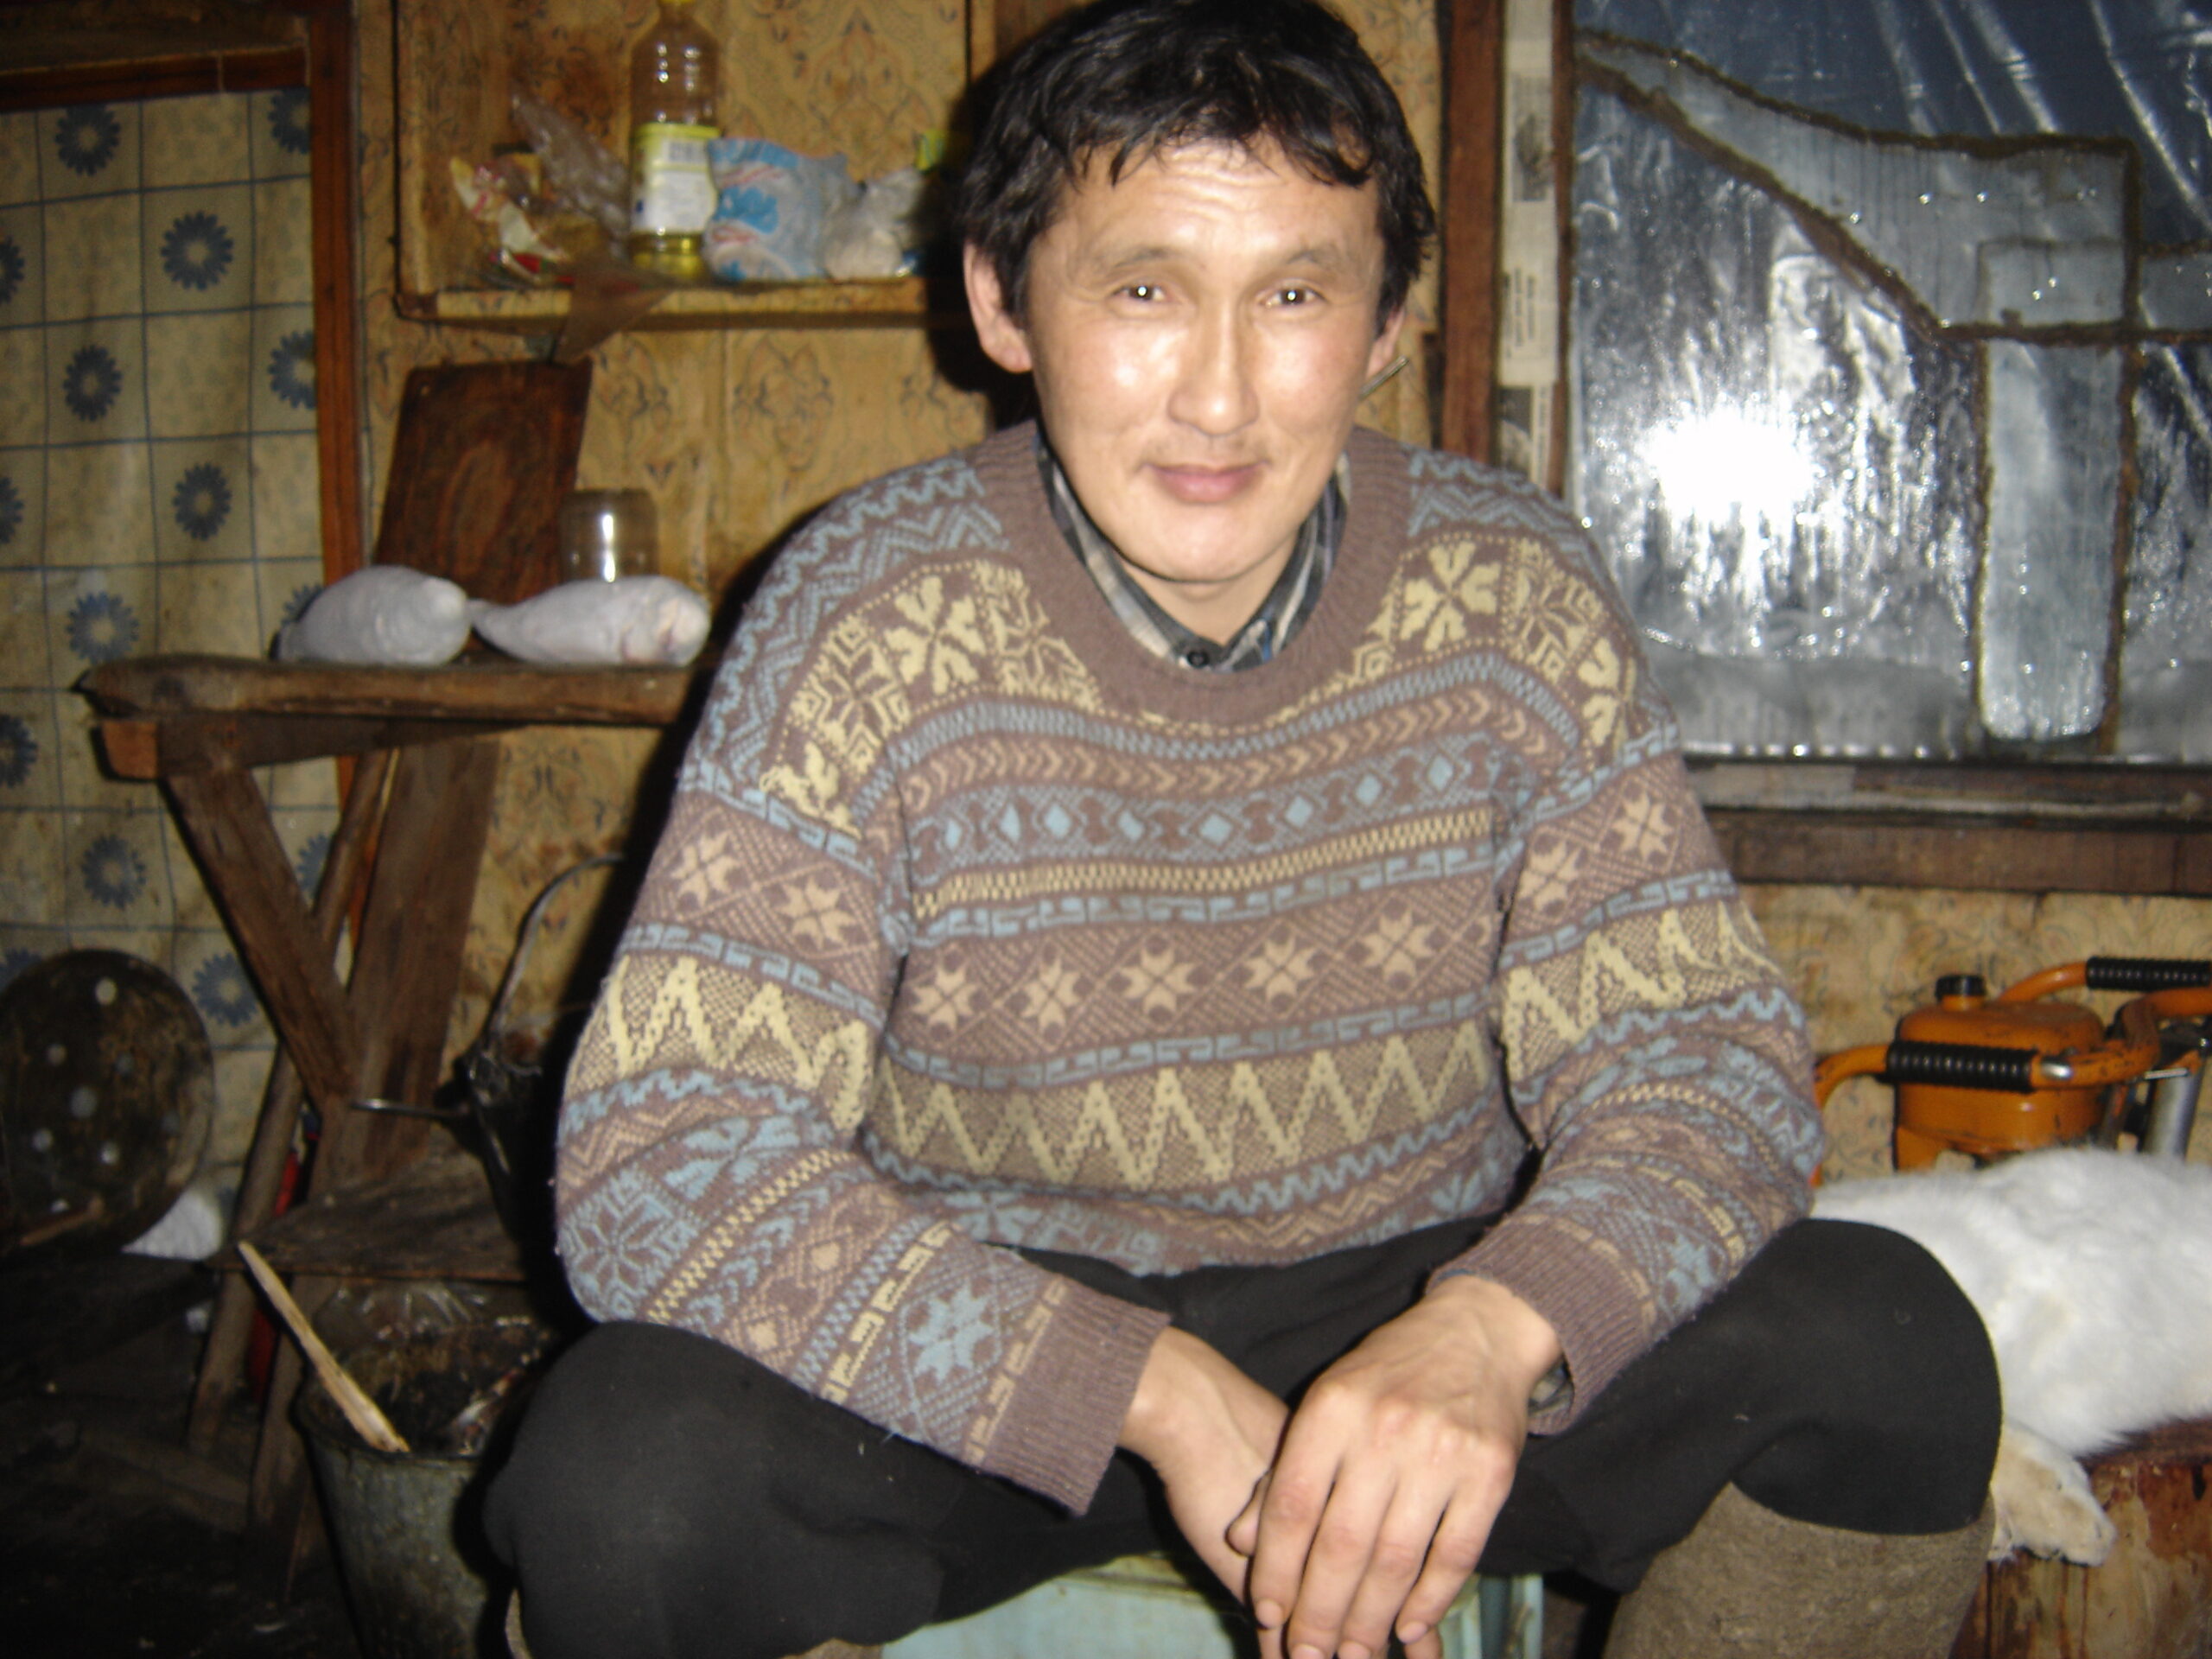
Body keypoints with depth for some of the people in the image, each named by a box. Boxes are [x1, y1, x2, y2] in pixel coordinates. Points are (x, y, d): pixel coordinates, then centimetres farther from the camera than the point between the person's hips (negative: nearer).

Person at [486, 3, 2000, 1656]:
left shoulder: (1514, 597, -8)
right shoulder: (874, 618, -15)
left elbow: (1702, 1056, -9)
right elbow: (659, 1156, -21)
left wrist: (1493, 1328, -32)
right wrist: (1151, 1391, -32)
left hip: (1419, 1318, 2)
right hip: (991, 1365, -1)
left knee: (1891, 1357, -21)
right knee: (627, 1474, -29)